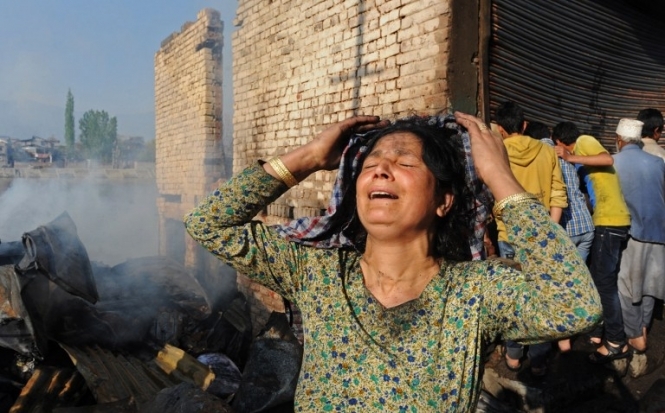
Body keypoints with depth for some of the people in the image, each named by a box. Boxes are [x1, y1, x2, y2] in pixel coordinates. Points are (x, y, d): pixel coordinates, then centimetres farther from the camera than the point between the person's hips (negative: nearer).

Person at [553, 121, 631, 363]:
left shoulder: (584, 142, -4)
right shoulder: (586, 146, 21)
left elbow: (608, 159, -23)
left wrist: (571, 158, -18)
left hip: (609, 221, -10)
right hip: (610, 220, 10)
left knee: (603, 282, -5)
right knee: (599, 279, 14)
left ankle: (616, 343, 2)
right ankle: (601, 332, 23)